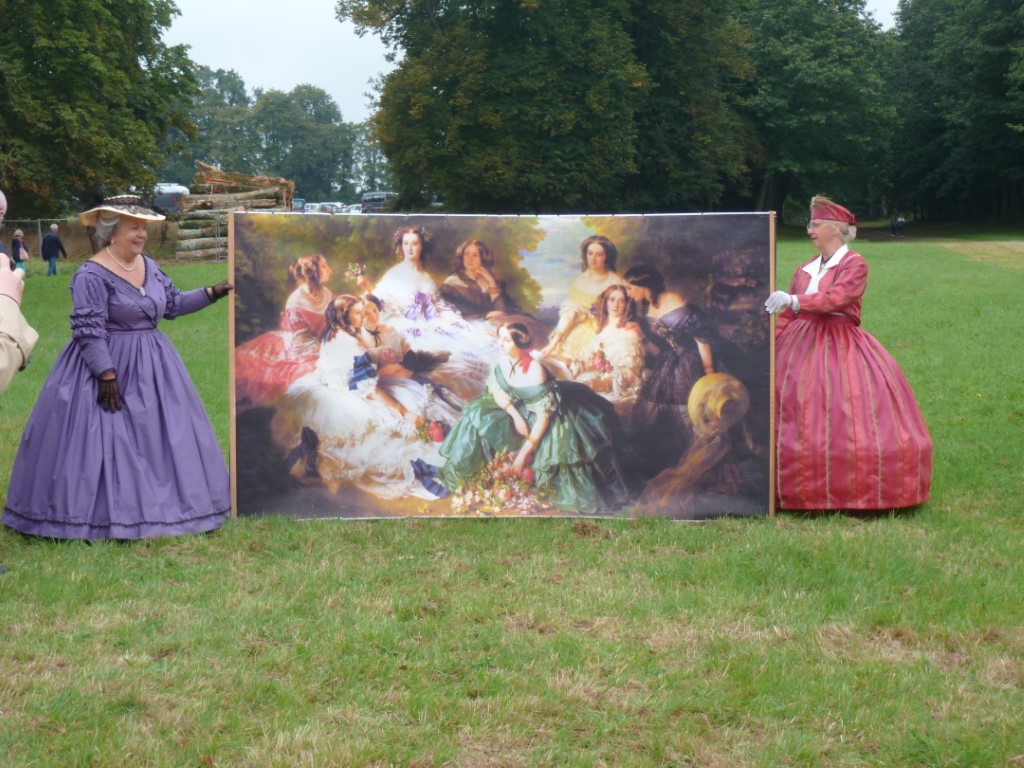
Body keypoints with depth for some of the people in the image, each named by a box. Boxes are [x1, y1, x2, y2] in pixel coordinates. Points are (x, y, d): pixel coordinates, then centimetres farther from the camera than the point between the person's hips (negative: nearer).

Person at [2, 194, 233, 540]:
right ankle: (105, 515, 1)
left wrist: (212, 293, 10)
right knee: (105, 442, -6)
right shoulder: (92, 275, -17)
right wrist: (107, 375, -22)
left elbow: (172, 304, 19)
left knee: (158, 437, 11)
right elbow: (88, 331, -19)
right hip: (108, 364, -8)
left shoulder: (149, 266, 8)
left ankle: (155, 506, 22)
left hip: (153, 366, 8)